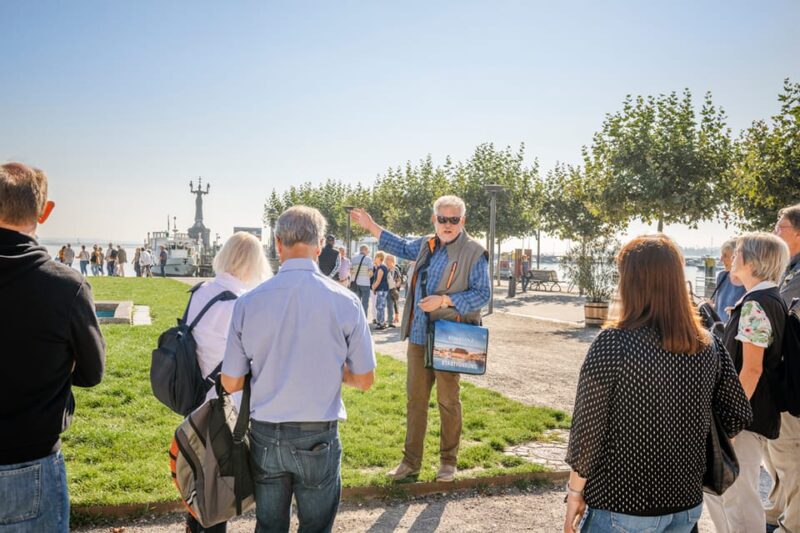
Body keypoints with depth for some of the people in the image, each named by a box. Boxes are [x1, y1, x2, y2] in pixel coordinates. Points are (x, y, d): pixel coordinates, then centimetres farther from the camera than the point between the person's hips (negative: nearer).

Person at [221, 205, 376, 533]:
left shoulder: (248, 302, -9)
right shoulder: (345, 301, -12)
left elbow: (231, 383, -2)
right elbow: (365, 380, -4)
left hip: (265, 436, 2)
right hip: (319, 439, -1)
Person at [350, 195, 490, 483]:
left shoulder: (473, 253, -9)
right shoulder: (426, 245, 10)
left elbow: (482, 294, -12)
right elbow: (402, 247, 30)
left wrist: (444, 300, -20)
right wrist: (371, 227, 27)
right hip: (418, 336, 6)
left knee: (448, 401, 6)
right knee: (415, 399, 12)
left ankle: (448, 461, 23)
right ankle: (411, 461, 24)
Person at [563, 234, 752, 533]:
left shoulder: (613, 344, -19)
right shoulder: (709, 347, -4)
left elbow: (588, 429, -15)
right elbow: (738, 418, 5)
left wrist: (575, 492, -3)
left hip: (622, 507, -5)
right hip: (688, 504, 5)